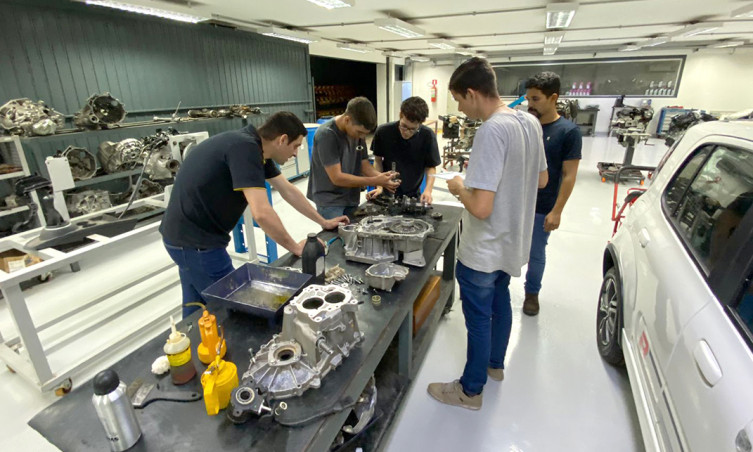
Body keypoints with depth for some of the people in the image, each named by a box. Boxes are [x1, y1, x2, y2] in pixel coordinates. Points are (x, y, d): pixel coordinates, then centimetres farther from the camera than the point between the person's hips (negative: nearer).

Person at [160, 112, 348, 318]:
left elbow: (289, 191, 13)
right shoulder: (245, 148, -24)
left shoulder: (255, 147, 6)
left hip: (187, 234, 9)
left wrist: (323, 222, 18)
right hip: (196, 240, -9)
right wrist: (296, 248, -17)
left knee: (196, 311, 23)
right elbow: (261, 213, -32)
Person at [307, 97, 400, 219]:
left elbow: (364, 164, 6)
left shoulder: (358, 132, 2)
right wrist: (375, 181, -24)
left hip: (351, 200, 6)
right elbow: (337, 178, -22)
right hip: (330, 202, -6)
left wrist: (381, 177, -15)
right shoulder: (326, 134, -20)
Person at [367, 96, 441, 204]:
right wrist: (379, 187, -12)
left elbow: (431, 167, -7)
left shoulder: (428, 136, -16)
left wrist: (428, 190, -22)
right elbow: (378, 160, -2)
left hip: (413, 195, 0)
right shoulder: (383, 132, -15)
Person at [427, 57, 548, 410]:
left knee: (478, 319, 8)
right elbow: (542, 180, 12)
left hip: (483, 251, -9)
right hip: (512, 242, 9)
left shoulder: (491, 131, -27)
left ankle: (470, 390, 29)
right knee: (500, 302, 25)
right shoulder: (530, 122, 1)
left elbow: (480, 207, -31)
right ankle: (495, 364, 47)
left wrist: (460, 188, -13)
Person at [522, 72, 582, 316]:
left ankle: (532, 292, 34)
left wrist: (557, 211, -13)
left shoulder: (568, 131, -9)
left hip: (542, 209, -3)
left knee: (536, 253, 12)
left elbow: (569, 175, -9)